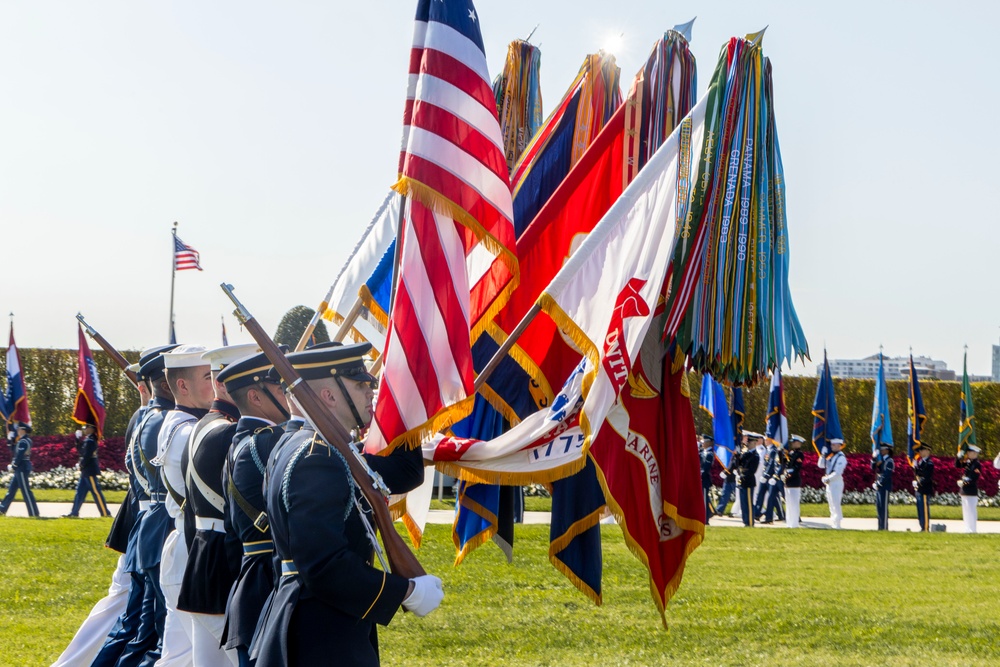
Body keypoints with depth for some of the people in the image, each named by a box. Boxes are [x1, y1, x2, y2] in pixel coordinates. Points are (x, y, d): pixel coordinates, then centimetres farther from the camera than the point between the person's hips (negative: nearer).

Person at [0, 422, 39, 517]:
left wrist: (13, 466, -11)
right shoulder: (25, 441, 14)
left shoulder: (23, 442, -17)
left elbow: (19, 456, -20)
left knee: (26, 491, -8)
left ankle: (34, 513, -7)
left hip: (22, 469, -10)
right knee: (12, 488, 15)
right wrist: (10, 441, 11)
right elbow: (14, 451, 19)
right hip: (21, 469, 10)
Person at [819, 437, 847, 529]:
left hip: (836, 483, -9)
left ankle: (837, 524, -7)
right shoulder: (832, 456, 16)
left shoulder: (841, 457, -12)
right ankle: (834, 523, 16)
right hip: (830, 483, 9)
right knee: (832, 504, 11)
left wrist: (827, 479, -14)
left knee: (835, 504, -9)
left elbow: (838, 473, -19)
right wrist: (823, 455, 2)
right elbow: (821, 465, 15)